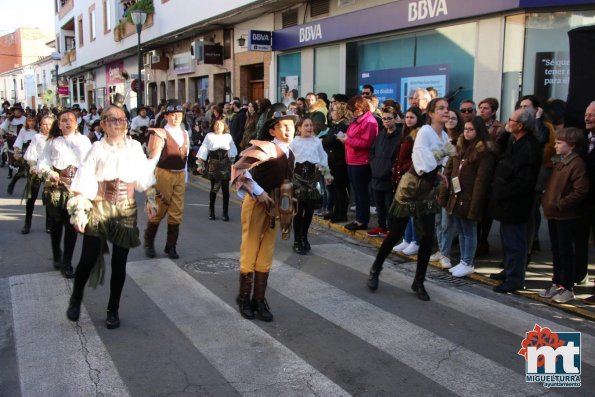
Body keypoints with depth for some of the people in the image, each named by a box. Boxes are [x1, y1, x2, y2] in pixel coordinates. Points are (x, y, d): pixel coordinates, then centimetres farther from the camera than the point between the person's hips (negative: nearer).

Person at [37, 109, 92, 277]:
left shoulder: (84, 140, 8)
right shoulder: (53, 141, 9)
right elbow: (42, 163, 4)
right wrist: (54, 176, -11)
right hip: (55, 186, 1)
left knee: (72, 224, -3)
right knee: (56, 222, 12)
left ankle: (67, 262, 7)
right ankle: (57, 256, 29)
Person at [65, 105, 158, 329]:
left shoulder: (134, 147, 2)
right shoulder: (98, 148, -5)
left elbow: (145, 176, 10)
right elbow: (83, 182, -8)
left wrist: (151, 200, 5)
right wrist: (79, 211, -13)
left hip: (126, 211, 2)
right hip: (98, 209, -2)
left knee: (119, 262, 6)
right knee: (89, 259, -2)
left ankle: (113, 310, 21)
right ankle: (75, 300, 26)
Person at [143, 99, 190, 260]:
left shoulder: (185, 133, 9)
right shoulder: (160, 133, -10)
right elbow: (154, 156, -17)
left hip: (180, 175, 6)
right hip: (164, 174, -5)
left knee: (177, 212, 7)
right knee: (158, 211, 4)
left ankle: (171, 246, 19)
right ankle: (149, 244, 22)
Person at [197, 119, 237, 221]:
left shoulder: (228, 136, 10)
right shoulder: (209, 136, 7)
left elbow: (233, 149, 7)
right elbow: (204, 150, 5)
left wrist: (231, 156, -11)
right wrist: (200, 164, 1)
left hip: (225, 164, 1)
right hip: (213, 164, -1)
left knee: (225, 189, 0)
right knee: (214, 188, 4)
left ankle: (225, 213, 8)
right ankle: (211, 212, 18)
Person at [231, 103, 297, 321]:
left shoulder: (289, 154, 8)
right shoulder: (265, 148, -17)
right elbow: (238, 169, -27)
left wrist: (286, 208, 15)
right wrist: (259, 193, -25)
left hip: (274, 206, 7)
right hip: (256, 203, -7)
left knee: (266, 255, 11)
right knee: (250, 252, 4)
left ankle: (259, 299, 22)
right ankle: (244, 298, 20)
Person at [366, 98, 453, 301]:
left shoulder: (444, 136, 6)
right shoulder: (425, 131, -18)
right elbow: (422, 162, -26)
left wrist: (437, 174, 5)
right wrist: (443, 151, -22)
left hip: (427, 190, 7)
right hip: (410, 188, -7)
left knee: (428, 237, 2)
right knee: (396, 234, 2)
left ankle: (418, 282, 15)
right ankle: (375, 269, 24)